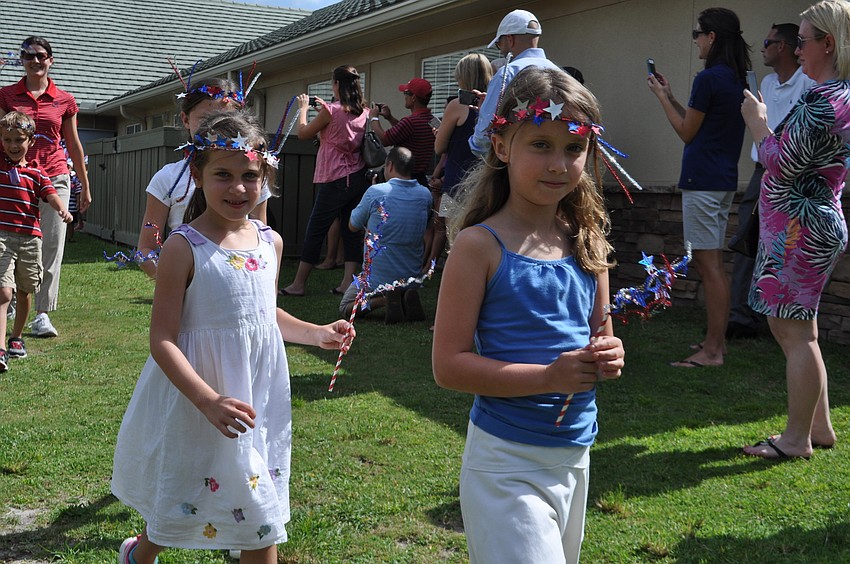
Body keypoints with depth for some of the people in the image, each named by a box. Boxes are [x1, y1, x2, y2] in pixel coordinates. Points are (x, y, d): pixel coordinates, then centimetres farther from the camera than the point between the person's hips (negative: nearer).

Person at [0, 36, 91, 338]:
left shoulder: (64, 100, 7)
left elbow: (74, 145, 13)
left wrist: (85, 187, 16)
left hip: (55, 177, 1)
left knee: (52, 246, -3)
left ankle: (42, 314, 2)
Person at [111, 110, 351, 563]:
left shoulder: (270, 242, 2)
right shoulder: (184, 248, -16)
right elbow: (162, 340, -18)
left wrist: (316, 334, 5)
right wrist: (209, 401, -28)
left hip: (260, 400, 5)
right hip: (196, 405, -5)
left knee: (262, 521, 13)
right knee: (182, 510, 14)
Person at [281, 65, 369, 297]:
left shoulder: (331, 110, -11)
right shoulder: (363, 112, 7)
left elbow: (303, 133, 1)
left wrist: (303, 108, 15)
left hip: (335, 180, -6)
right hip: (358, 178, 6)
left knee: (315, 231, 1)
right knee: (351, 231, 6)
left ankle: (299, 284, 6)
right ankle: (347, 283, 4)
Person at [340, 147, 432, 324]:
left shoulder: (376, 192, -16)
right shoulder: (425, 195, -3)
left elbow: (353, 226, 1)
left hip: (377, 278, -4)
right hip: (412, 278, 4)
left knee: (345, 308, 17)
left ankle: (382, 300, -10)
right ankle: (407, 298, 0)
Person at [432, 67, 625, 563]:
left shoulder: (588, 244, 3)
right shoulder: (481, 245, -13)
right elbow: (449, 364, -16)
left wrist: (609, 358, -7)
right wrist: (547, 377, -25)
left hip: (576, 456, 7)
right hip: (508, 463, -6)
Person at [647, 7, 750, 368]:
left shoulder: (709, 78, -14)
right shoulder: (737, 79, 13)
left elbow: (687, 132, -7)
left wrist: (662, 98, 4)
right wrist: (670, 96, 21)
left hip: (702, 181, -9)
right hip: (724, 180, 10)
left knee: (707, 264, -7)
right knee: (714, 264, 14)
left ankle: (712, 351, -5)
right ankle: (717, 340, 20)